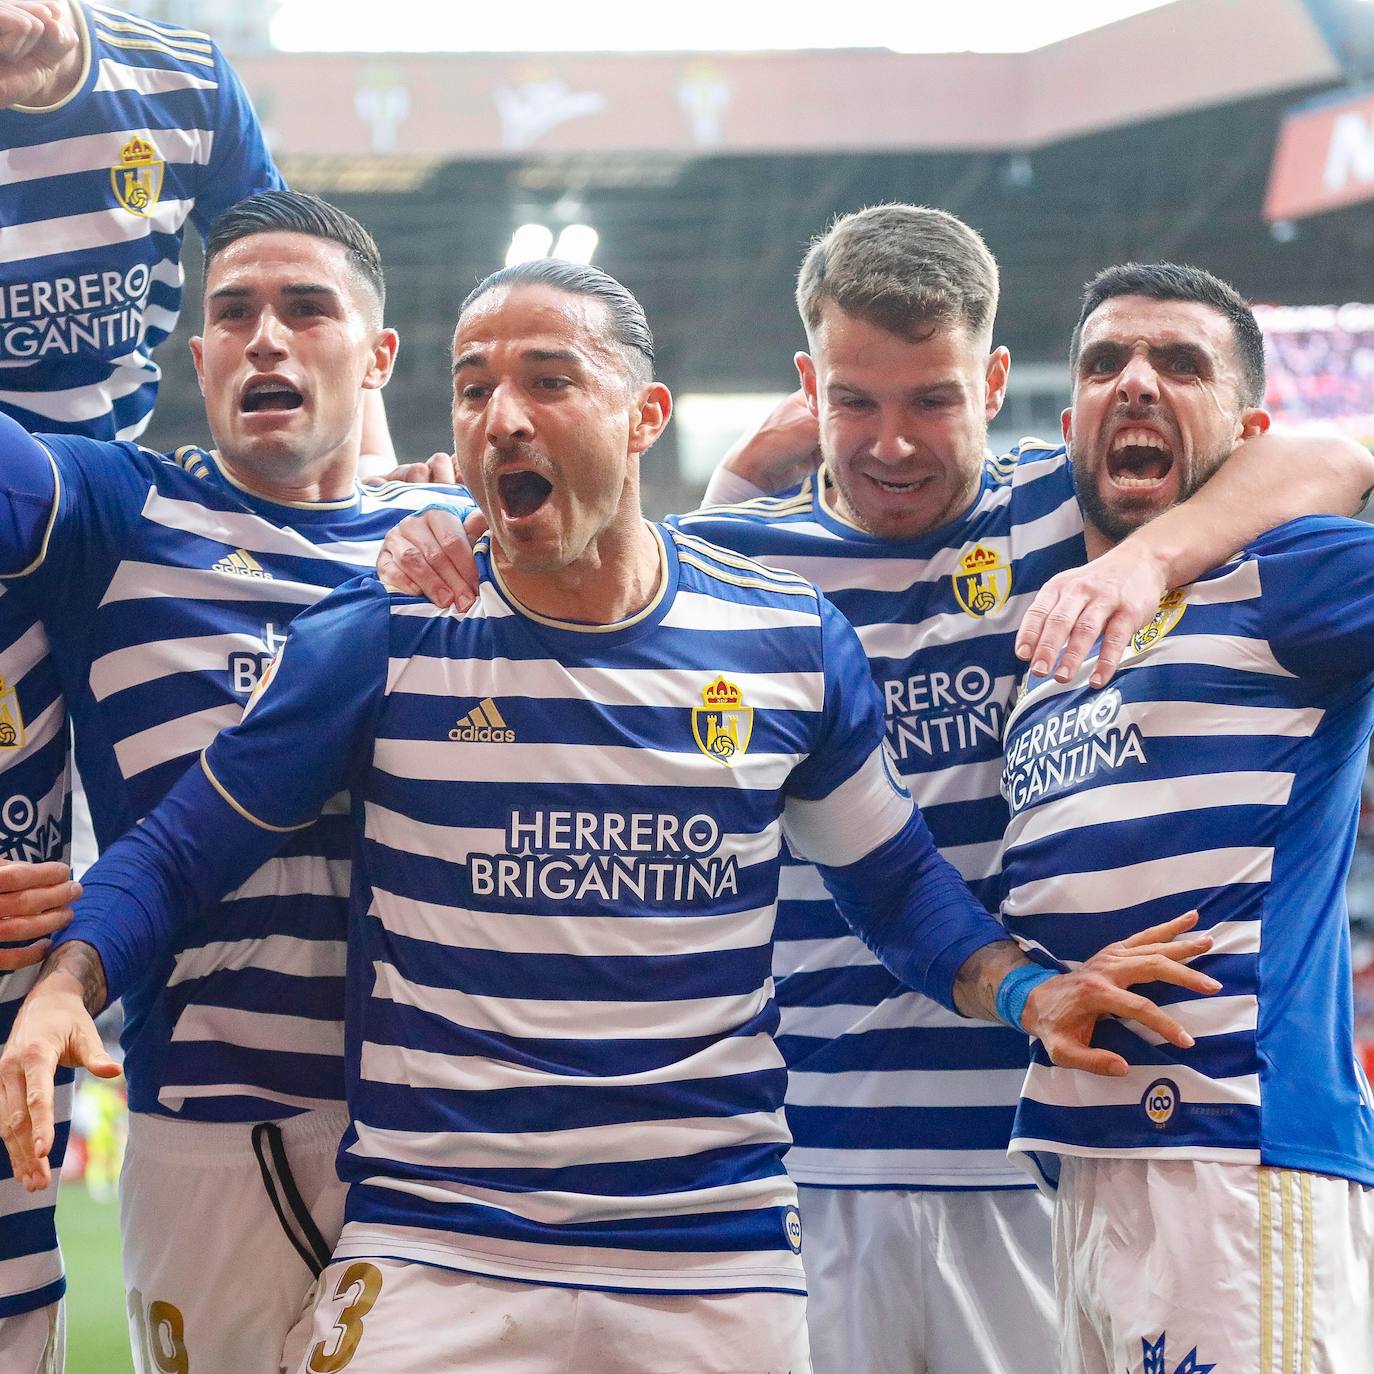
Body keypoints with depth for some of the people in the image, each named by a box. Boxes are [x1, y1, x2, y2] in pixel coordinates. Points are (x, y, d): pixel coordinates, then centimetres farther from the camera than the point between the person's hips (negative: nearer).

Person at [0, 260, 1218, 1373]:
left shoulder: (789, 641, 3)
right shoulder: (380, 640, -2)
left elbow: (892, 875, 16)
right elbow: (180, 854, 4)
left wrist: (1025, 991, -1)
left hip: (721, 1263, 2)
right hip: (432, 1253, -1)